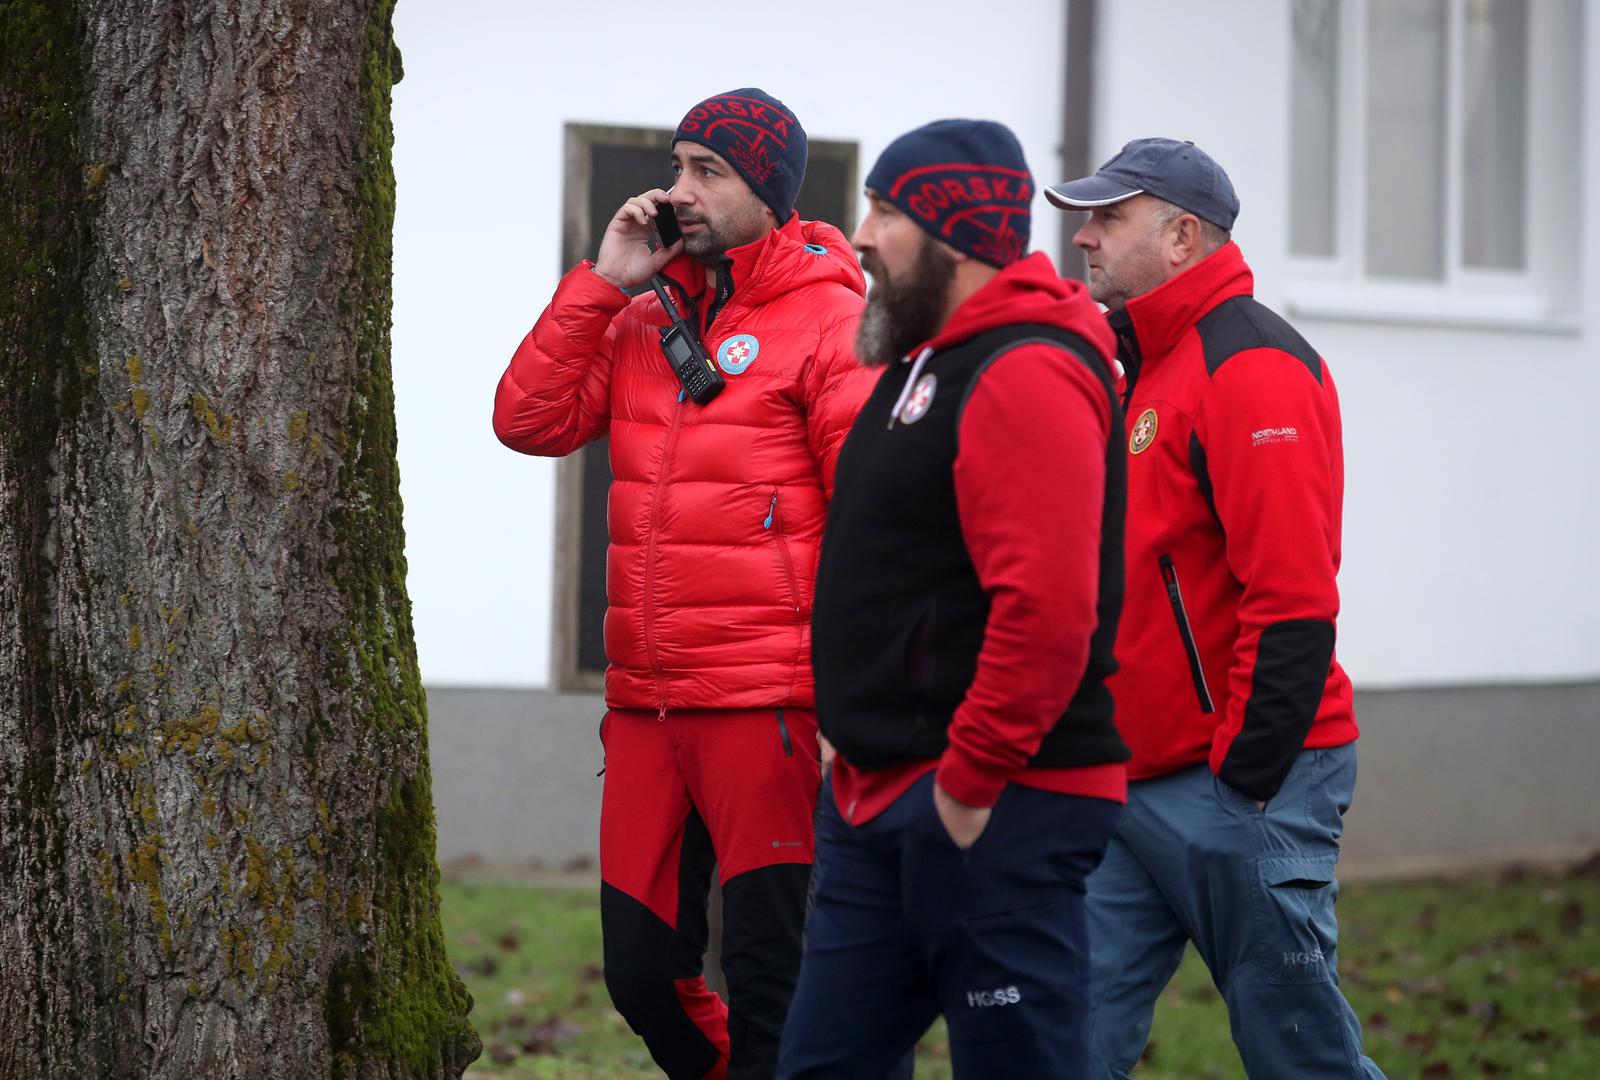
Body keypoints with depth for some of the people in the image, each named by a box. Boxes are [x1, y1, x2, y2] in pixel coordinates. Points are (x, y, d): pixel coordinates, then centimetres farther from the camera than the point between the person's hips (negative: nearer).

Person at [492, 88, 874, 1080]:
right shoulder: (642, 321, 16)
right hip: (647, 703, 6)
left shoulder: (828, 319, -4)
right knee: (642, 971, 10)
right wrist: (604, 282, 1)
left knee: (768, 981, -2)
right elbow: (530, 421, 6)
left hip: (766, 704, -6)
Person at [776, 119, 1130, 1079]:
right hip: (881, 802, 10)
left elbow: (1046, 610, -26)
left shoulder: (1027, 377, -16)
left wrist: (970, 782, -22)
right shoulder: (929, 362, 18)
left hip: (991, 811, -10)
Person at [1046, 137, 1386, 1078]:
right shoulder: (1147, 369, 19)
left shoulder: (1249, 366, -12)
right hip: (1139, 783, 9)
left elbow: (1294, 599, -20)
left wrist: (1245, 778, -20)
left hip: (1244, 787, -9)